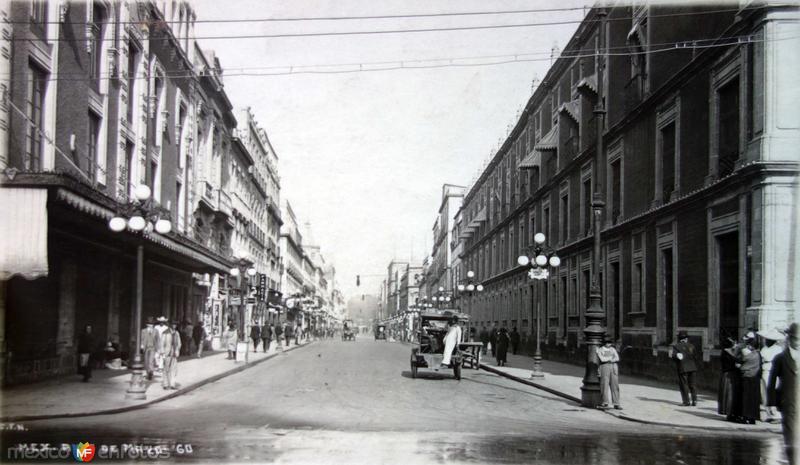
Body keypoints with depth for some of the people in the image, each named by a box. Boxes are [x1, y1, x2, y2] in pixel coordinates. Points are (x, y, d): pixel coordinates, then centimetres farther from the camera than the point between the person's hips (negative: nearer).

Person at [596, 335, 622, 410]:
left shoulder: (613, 349, 16)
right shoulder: (600, 350, 5)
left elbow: (617, 358, 3)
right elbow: (602, 359, -9)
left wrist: (607, 359, -9)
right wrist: (611, 358, 0)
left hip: (614, 367, 3)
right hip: (604, 367, -3)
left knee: (615, 386, -1)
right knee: (605, 385, -5)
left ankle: (616, 404, 0)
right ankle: (605, 403, 2)